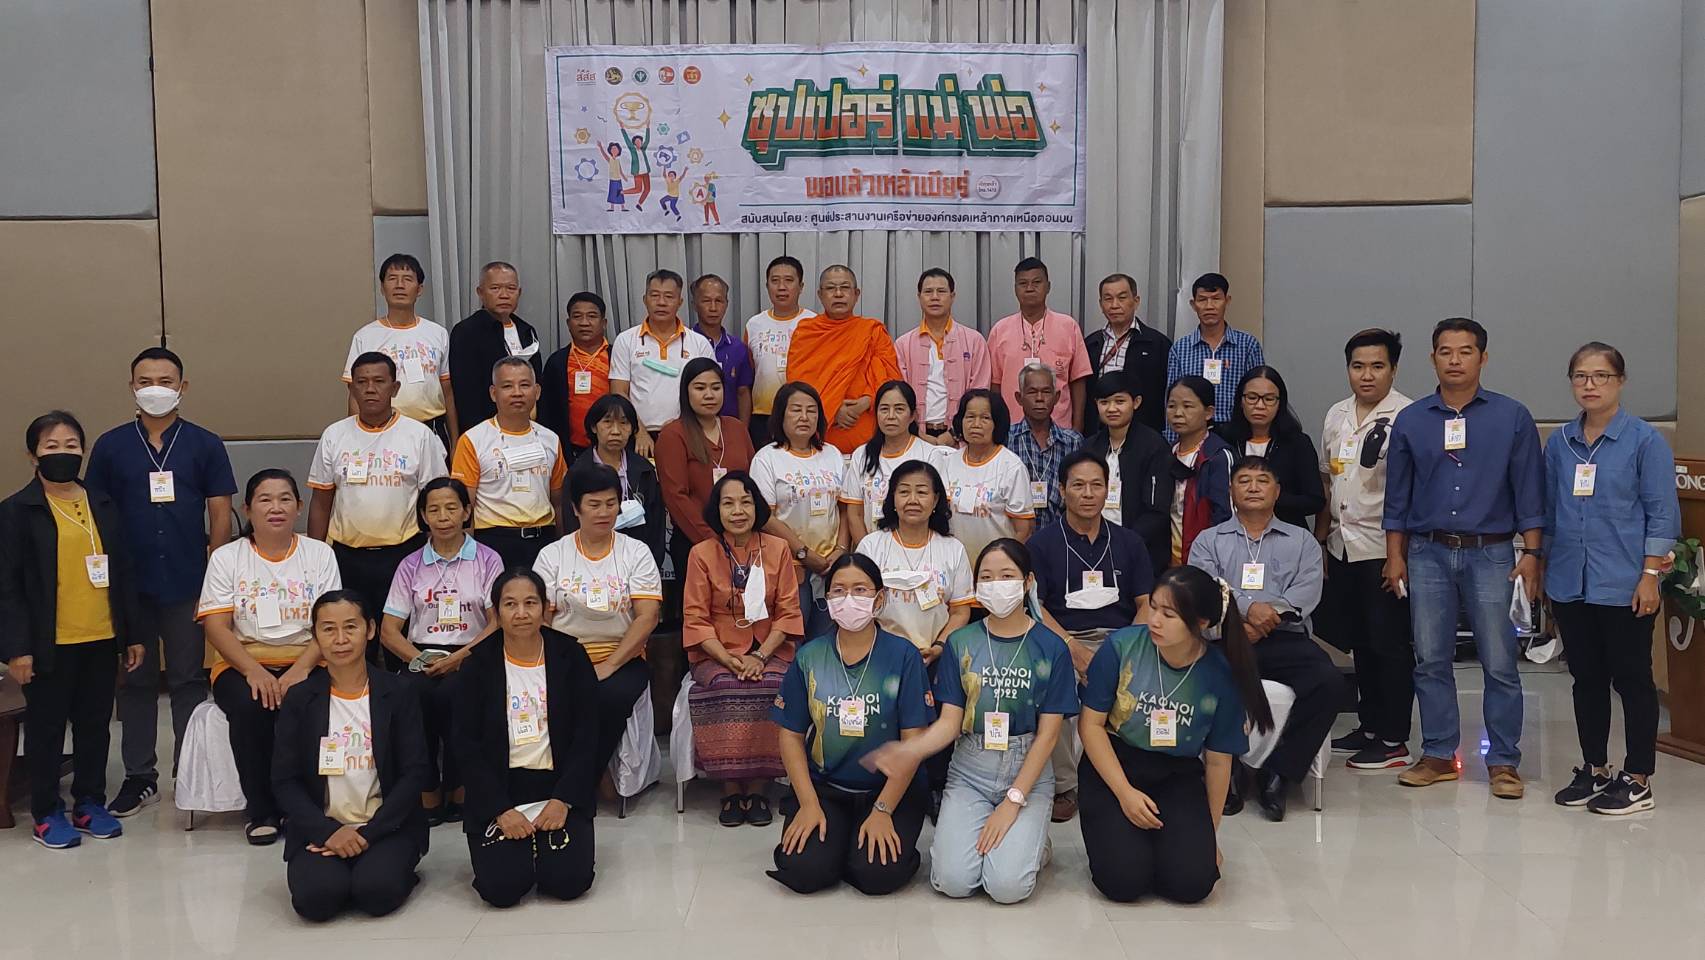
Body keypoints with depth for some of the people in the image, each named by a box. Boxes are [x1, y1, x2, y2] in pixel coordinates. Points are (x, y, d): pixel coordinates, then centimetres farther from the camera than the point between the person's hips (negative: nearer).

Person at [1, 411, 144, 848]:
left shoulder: (103, 505, 8)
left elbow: (124, 573, 10)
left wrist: (132, 634, 9)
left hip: (102, 639, 4)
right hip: (49, 644, -4)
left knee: (95, 725, 12)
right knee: (46, 727, 8)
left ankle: (90, 803, 26)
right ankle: (47, 813, 20)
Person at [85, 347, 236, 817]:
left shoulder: (204, 444, 2)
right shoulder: (110, 445, 4)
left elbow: (220, 514, 2)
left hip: (189, 584, -1)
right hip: (129, 584, 1)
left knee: (189, 680, 5)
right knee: (135, 681, 10)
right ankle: (139, 775, 19)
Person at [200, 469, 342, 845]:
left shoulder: (319, 554, 7)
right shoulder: (226, 557, 7)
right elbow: (216, 627, -3)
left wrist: (300, 669, -19)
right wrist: (254, 671, -20)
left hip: (304, 663, 0)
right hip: (242, 665, 0)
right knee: (249, 706, -33)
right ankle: (261, 809, -14)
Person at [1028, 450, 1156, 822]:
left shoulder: (1129, 543, 16)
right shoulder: (1042, 543, 7)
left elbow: (1146, 603, 11)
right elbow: (1032, 606, -3)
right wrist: (1072, 647, -18)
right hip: (1060, 640, -2)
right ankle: (1063, 786, -16)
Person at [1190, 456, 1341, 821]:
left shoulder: (1302, 541, 22)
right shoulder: (1209, 541, 20)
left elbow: (1307, 593, 4)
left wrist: (1270, 615, -13)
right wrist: (1247, 608, -18)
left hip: (1285, 640, 1)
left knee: (1329, 681, -30)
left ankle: (1278, 771, -17)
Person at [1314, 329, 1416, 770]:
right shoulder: (1336, 415, 12)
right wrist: (1320, 539, 16)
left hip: (1384, 547, -7)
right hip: (1343, 547, 7)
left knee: (1390, 644, 2)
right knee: (1360, 642, 15)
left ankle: (1393, 740, 11)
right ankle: (1370, 725, 28)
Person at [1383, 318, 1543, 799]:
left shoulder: (1513, 417, 3)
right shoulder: (1410, 421, 7)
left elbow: (1529, 490, 2)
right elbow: (1397, 495, 10)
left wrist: (1531, 552, -4)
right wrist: (1395, 556, 7)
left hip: (1490, 555, -2)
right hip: (1428, 553, 2)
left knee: (1499, 664, 0)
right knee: (1431, 661, 6)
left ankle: (1503, 761, 10)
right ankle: (1439, 754, 17)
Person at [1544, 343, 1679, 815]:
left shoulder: (1644, 440, -5)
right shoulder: (1559, 443, 8)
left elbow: (1662, 511, -6)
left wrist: (1651, 574, -11)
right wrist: (1541, 565, 12)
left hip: (1623, 584, -4)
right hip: (1569, 582, 5)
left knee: (1632, 679, 4)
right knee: (1586, 678, 13)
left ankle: (1637, 781, 13)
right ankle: (1594, 770, 25)